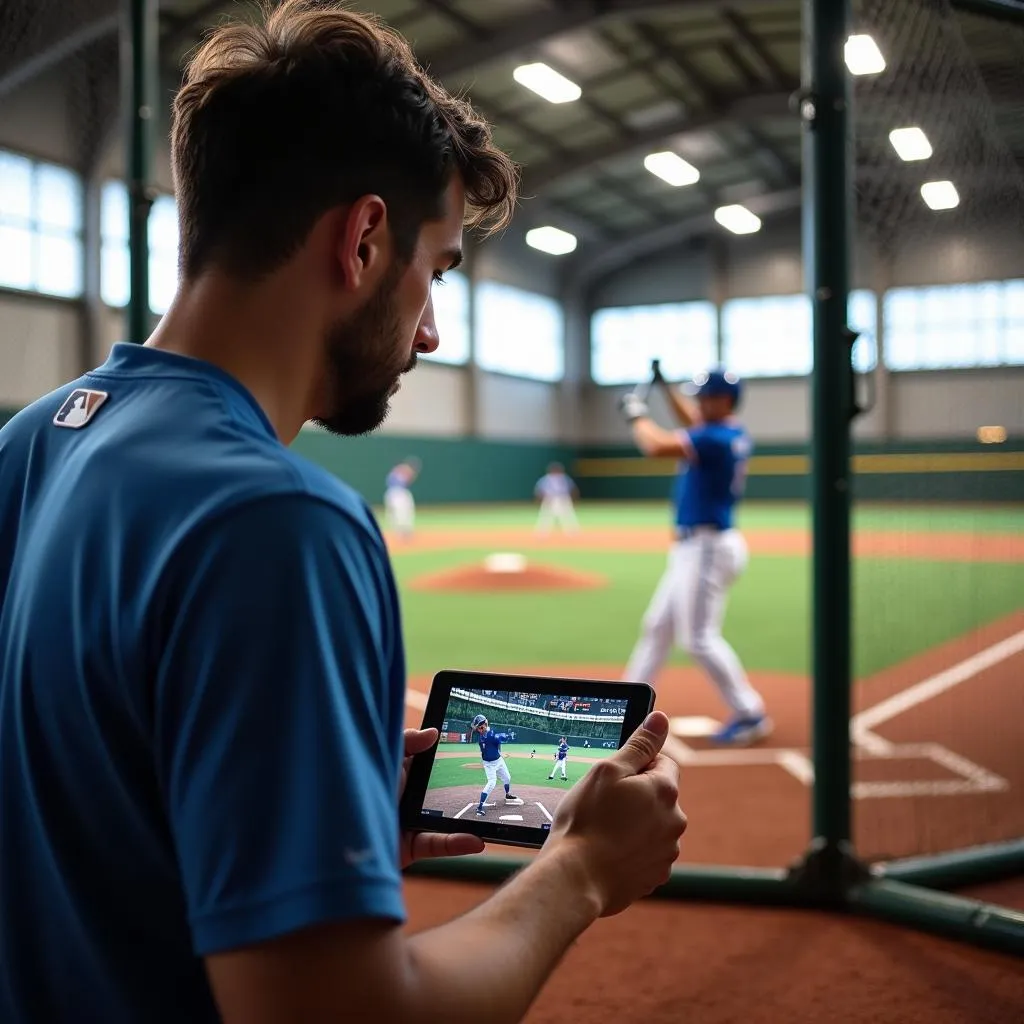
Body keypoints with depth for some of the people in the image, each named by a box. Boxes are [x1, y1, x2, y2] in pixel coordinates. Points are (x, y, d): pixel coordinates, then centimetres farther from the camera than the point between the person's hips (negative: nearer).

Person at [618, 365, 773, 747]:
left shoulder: (717, 439, -21)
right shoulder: (734, 434, 9)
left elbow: (657, 446, -27)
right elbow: (693, 421, 29)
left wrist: (637, 415, -9)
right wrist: (665, 386, 21)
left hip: (707, 547, -11)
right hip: (694, 547, 11)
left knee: (699, 637, -8)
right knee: (657, 625, 18)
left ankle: (750, 715, -1)